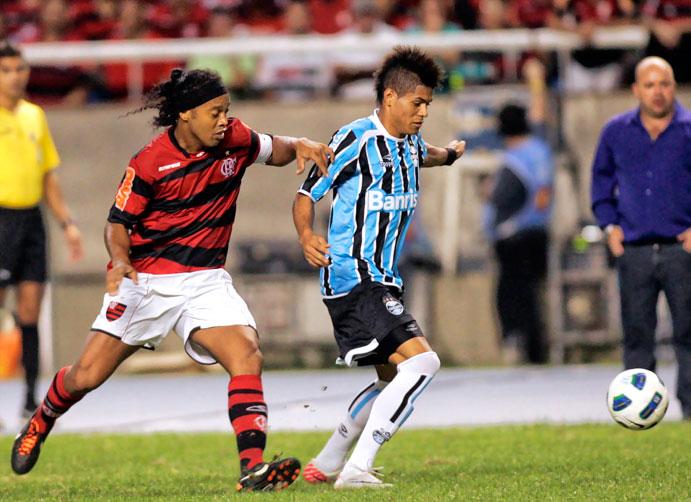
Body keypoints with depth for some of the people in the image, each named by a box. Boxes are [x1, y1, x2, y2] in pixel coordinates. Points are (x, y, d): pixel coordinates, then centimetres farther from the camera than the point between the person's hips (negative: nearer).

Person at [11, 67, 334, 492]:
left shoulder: (235, 140, -3)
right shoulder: (150, 163, -15)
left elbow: (274, 150, 18)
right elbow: (119, 222, -7)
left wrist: (301, 146, -5)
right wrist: (120, 261, -28)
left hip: (205, 282, 3)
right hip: (145, 280, -3)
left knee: (247, 356, -23)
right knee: (87, 376, 2)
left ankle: (253, 468, -29)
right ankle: (41, 423, 36)